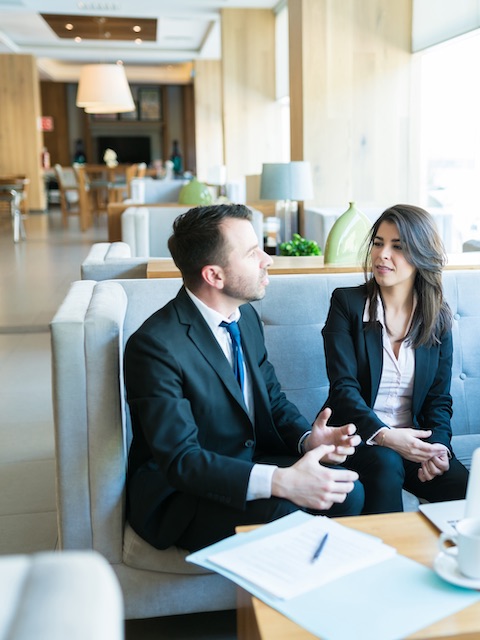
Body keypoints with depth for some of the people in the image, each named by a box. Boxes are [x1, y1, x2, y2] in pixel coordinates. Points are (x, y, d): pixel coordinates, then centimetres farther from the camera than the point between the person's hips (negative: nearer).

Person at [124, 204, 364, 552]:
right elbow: (180, 460, -27)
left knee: (347, 490, -15)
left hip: (252, 464, 7)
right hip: (178, 491, -7)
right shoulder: (154, 345, -23)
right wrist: (281, 481, -37)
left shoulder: (246, 316, 3)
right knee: (283, 513, -31)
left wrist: (309, 439, -12)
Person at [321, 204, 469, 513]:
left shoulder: (438, 317, 6)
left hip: (414, 439, 3)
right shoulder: (347, 302, -3)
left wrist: (439, 447, -12)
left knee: (464, 488, -22)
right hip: (358, 437, -2)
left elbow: (439, 399, 7)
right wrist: (384, 435, -24)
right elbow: (343, 386, -10)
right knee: (385, 464, -34)